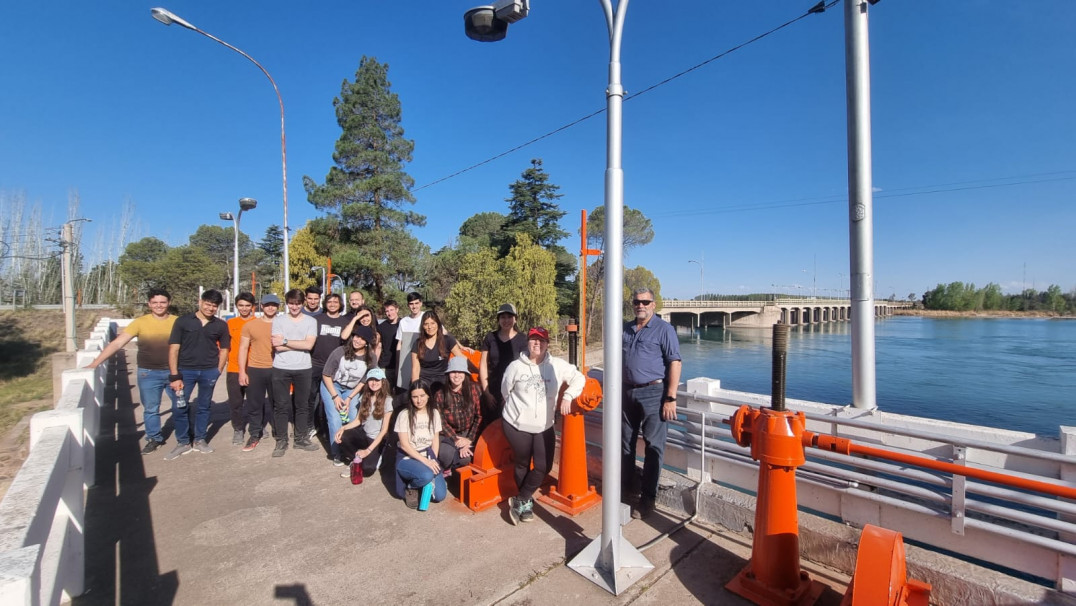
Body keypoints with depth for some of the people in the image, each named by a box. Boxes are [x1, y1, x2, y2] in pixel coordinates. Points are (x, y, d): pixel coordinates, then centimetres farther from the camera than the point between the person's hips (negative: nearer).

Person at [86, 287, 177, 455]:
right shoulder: (140, 322, -4)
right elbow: (117, 343, -4)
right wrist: (95, 363, -9)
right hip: (148, 374, 1)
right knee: (150, 409, 12)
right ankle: (154, 438, 30)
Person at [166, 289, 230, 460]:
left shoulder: (221, 325, 3)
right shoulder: (183, 321, -2)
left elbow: (224, 350, 10)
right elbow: (173, 349, -4)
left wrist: (218, 371, 1)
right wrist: (174, 376, -8)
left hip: (209, 372, 1)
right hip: (185, 370, -1)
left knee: (204, 407, 12)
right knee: (180, 408, 2)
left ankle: (200, 440, 26)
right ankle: (183, 443, 19)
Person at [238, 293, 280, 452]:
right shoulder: (250, 325, 5)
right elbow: (243, 348, 4)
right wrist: (242, 371, -2)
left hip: (276, 370, 0)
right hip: (254, 369, 1)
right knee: (254, 404, 6)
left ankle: (281, 434, 20)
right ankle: (255, 435, 20)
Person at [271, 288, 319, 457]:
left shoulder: (311, 321, 2)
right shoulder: (278, 320, 1)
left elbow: (309, 345, -11)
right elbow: (277, 346, -9)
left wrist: (285, 341, -9)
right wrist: (300, 344, -9)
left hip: (303, 369, 1)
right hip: (281, 369, 0)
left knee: (302, 405, 9)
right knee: (281, 405, 6)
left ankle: (301, 439, 22)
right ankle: (281, 441, 19)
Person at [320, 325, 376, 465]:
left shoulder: (371, 359, -18)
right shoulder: (340, 352, -24)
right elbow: (326, 375, -13)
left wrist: (349, 398, -12)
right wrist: (335, 397, -16)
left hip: (352, 390, 2)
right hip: (331, 386, -2)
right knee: (336, 419, -14)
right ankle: (337, 454, 1)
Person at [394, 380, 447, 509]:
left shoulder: (434, 413, 2)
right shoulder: (404, 415, -11)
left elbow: (435, 440, 6)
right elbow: (404, 444, -14)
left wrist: (433, 460, -9)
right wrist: (424, 461, -21)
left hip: (427, 456, 4)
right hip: (407, 458, -4)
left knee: (439, 495, -11)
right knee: (427, 475, -35)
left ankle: (420, 483, 19)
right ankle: (410, 487, -1)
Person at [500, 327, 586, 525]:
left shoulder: (557, 365, -7)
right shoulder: (516, 366, -10)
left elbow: (579, 378, -1)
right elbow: (505, 390, 4)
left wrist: (568, 396, -13)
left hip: (544, 427, 2)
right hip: (516, 425, -2)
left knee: (544, 467, 0)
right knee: (522, 465, 12)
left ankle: (519, 501, 18)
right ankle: (526, 502, 34)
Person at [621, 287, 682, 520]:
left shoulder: (664, 329, -6)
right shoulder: (625, 329, 10)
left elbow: (675, 363, -11)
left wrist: (671, 398, -17)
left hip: (653, 393, -6)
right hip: (627, 392, 6)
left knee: (653, 446, 1)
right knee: (626, 443, 14)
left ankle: (647, 499, 13)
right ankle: (626, 489, 30)